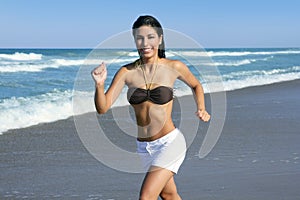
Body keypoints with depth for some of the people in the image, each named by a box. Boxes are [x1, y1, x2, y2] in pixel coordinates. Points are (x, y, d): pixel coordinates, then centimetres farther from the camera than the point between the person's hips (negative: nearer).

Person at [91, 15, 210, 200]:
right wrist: (100, 84, -28)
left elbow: (196, 86, 14)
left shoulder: (174, 67, -7)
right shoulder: (127, 72, -4)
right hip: (144, 147, 4)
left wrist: (202, 109, -1)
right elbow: (103, 108, -10)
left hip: (170, 142, -4)